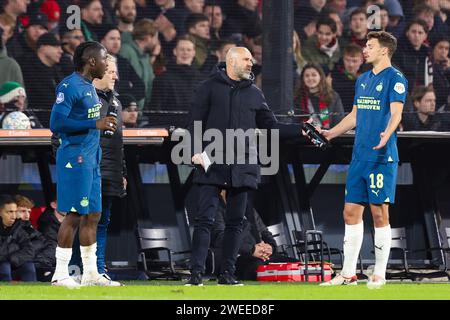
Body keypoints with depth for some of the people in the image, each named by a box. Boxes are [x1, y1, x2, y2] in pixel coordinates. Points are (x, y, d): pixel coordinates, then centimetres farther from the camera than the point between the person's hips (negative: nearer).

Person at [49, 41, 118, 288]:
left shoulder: (89, 86, 15)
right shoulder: (69, 86, -14)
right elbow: (56, 123, -21)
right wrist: (95, 124, -22)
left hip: (91, 159, 10)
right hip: (74, 158, -10)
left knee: (92, 216, 11)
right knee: (74, 215, -7)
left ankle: (90, 273, 17)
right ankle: (60, 274, -2)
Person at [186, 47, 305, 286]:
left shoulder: (254, 93, 15)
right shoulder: (209, 88, 5)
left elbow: (271, 127, 17)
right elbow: (196, 122, 1)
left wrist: (300, 130, 5)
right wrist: (195, 150, -13)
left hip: (242, 167, 4)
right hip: (212, 165, -4)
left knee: (235, 222, 5)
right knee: (205, 219, -9)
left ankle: (227, 273, 11)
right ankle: (196, 272, -10)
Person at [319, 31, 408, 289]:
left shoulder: (395, 79, -7)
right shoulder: (363, 80, 17)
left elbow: (396, 113, -18)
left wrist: (386, 135, -36)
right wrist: (330, 134, 24)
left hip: (382, 157, -8)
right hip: (359, 156, 8)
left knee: (379, 213, -4)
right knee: (351, 212, 7)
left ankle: (379, 274, 4)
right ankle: (349, 273, 13)